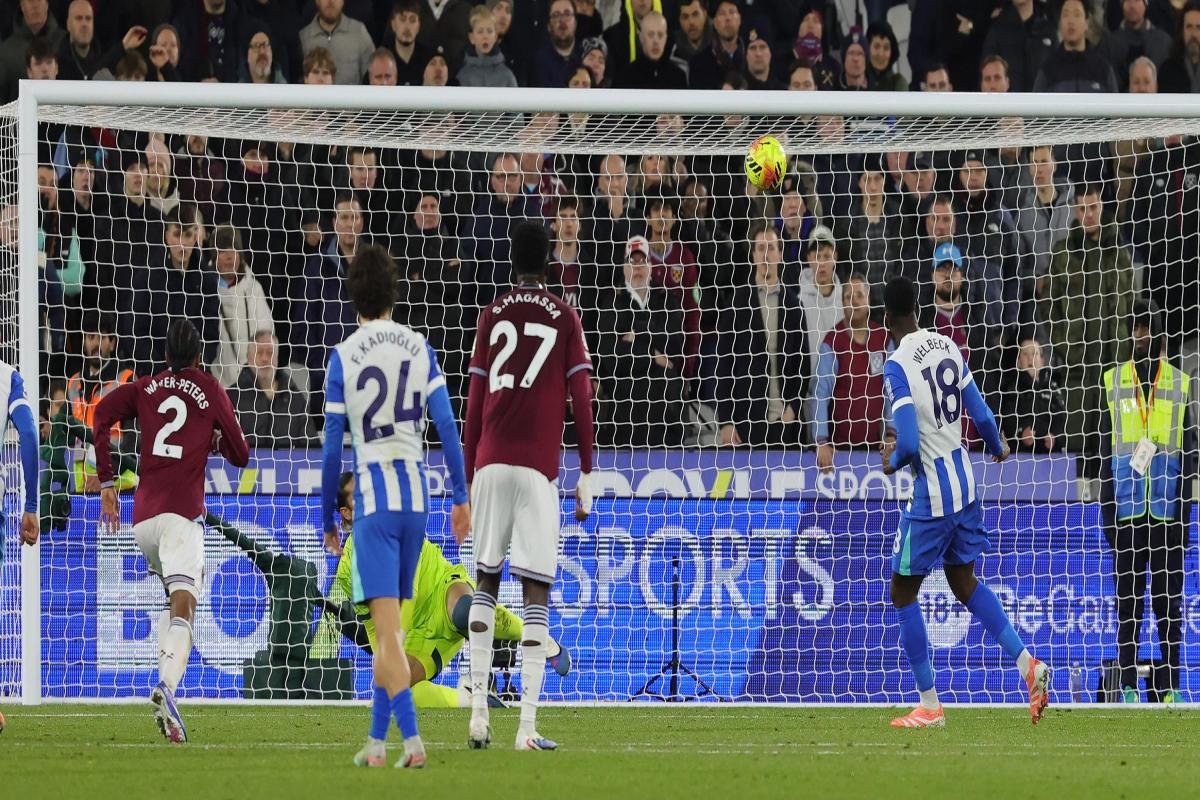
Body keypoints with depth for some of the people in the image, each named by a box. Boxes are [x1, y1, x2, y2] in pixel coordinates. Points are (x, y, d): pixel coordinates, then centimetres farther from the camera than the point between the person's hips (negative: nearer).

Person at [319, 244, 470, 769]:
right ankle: (377, 740, 17)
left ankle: (412, 739, -24)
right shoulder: (420, 348, 6)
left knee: (388, 630, -10)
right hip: (417, 497, 4)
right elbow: (446, 425, 2)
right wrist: (461, 497, 8)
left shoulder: (343, 357, -2)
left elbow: (332, 447, -1)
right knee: (392, 630, 14)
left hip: (373, 500, -4)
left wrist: (328, 519, 8)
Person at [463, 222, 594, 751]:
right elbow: (581, 399, 0)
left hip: (490, 461, 2)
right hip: (539, 464, -2)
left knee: (486, 581, 14)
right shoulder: (565, 319, 5)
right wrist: (586, 477, 6)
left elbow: (474, 400, 10)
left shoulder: (492, 315, 10)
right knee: (536, 592, -3)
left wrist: (467, 480, 16)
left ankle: (478, 710, 4)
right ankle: (528, 725, -9)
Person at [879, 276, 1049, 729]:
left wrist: (892, 462, -2)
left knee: (903, 593, 6)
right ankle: (1028, 665, 9)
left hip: (930, 496, -7)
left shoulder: (897, 367, -18)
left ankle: (929, 707, 8)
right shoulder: (948, 348, 2)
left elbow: (908, 443, -24)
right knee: (964, 583, 22)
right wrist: (997, 448, 28)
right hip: (964, 485, 7)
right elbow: (981, 415, 8)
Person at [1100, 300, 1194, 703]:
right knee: (1128, 601, 1)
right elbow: (1106, 450, 8)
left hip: (1167, 509, 0)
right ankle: (1128, 685, 3)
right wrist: (1107, 509, 3)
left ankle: (1170, 685, 3)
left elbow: (1189, 452, 8)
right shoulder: (1114, 382, 8)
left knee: (1169, 601, 1)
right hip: (1126, 510, 0)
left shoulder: (1180, 384, 8)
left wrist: (1185, 510, 1)